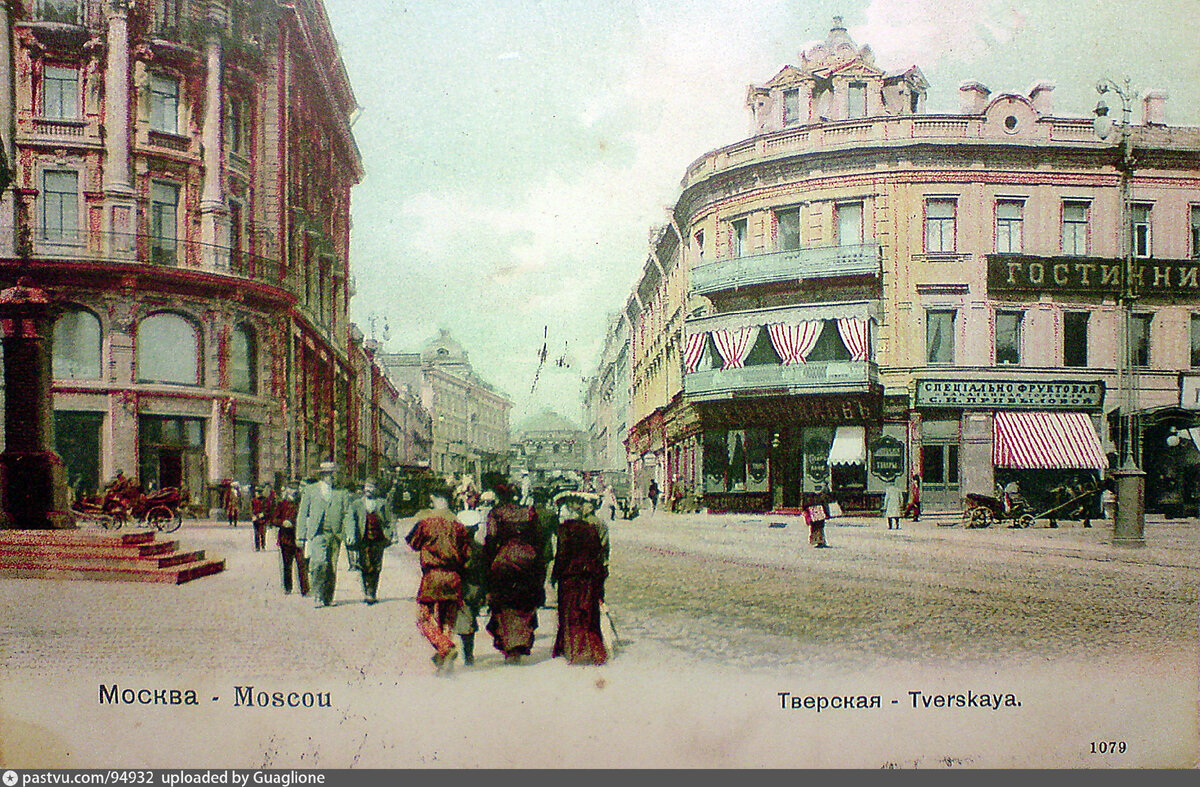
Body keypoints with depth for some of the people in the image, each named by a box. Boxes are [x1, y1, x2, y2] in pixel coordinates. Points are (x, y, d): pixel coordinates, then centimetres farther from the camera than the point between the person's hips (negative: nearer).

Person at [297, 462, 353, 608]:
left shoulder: (342, 492, 12)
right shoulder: (310, 490, 10)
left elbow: (347, 515, 10)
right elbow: (302, 515, 11)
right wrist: (300, 536, 5)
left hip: (335, 534, 2)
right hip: (317, 534, -2)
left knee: (332, 567, 3)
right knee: (319, 562, -19)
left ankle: (328, 599, 14)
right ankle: (318, 597, -12)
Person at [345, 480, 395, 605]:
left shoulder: (382, 503, 13)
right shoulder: (356, 504, 10)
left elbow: (391, 520, 12)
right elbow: (351, 520, -2)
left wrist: (393, 534, -2)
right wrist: (351, 536, -18)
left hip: (378, 541, 1)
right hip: (363, 540, -1)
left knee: (375, 569, 1)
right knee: (365, 568, -7)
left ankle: (372, 593, 10)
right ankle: (366, 592, 2)